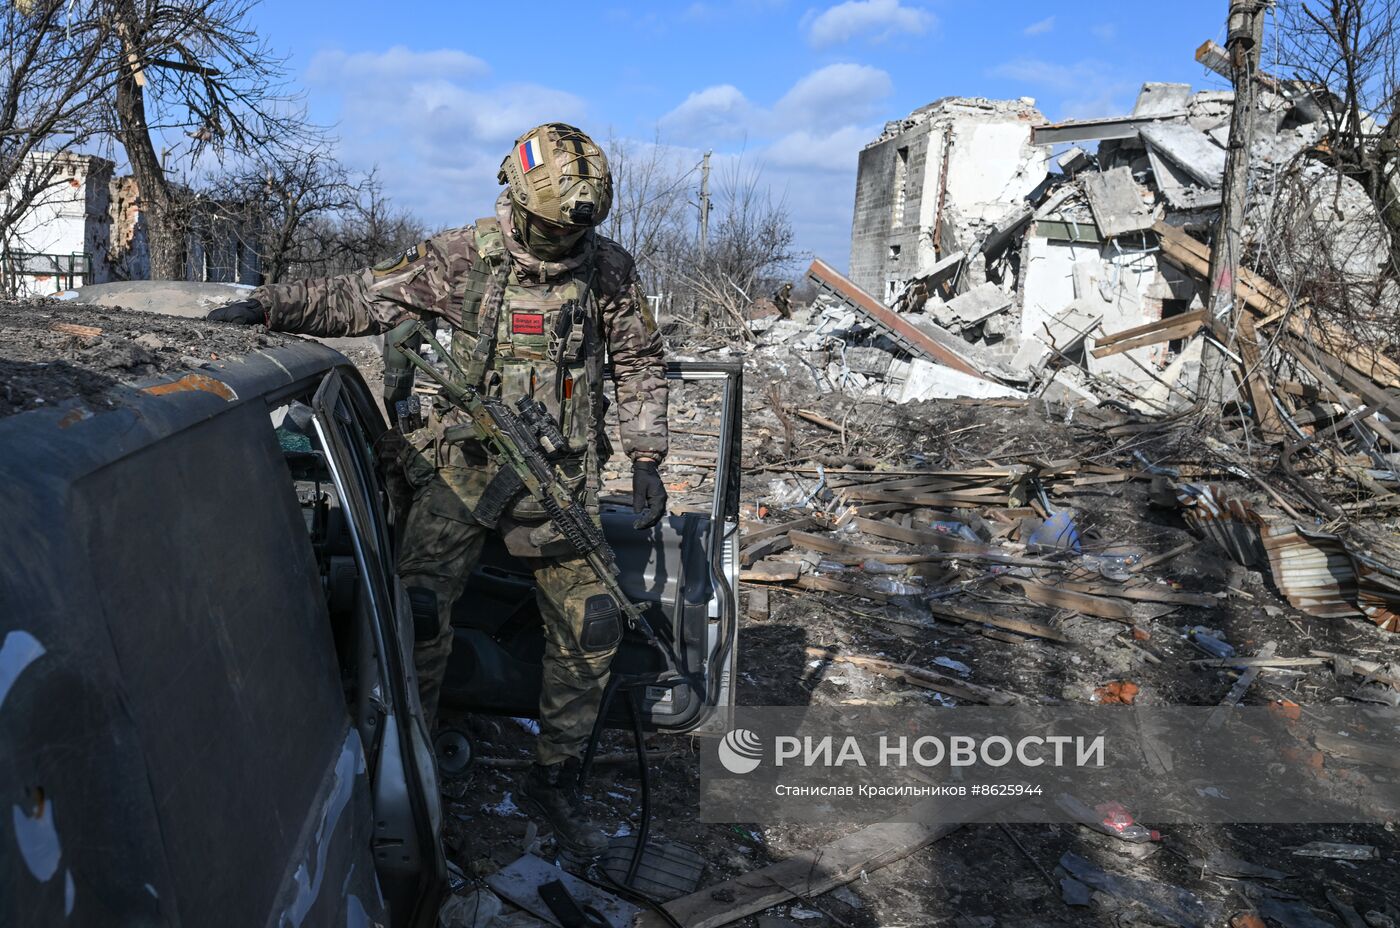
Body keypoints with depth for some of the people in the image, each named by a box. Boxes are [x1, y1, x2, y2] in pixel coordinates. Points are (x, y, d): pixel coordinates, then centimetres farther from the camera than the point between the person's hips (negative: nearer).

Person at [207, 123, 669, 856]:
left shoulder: (609, 270, -1)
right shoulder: (458, 260, -4)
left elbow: (639, 363, 9)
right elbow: (360, 300, 3)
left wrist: (645, 458, 3)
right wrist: (267, 307, -8)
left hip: (558, 476, 2)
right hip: (461, 464, -1)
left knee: (589, 628, 0)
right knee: (418, 612, -13)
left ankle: (554, 780, 20)